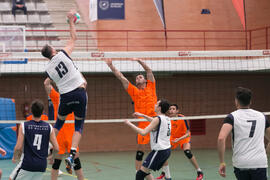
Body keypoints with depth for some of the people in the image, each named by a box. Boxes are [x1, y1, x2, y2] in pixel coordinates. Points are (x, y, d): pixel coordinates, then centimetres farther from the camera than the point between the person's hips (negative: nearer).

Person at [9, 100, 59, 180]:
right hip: (42, 165, 3)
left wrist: (14, 157, 9)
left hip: (27, 164, -3)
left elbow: (18, 147, -11)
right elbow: (56, 148, -2)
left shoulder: (24, 126, -8)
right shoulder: (49, 127, -1)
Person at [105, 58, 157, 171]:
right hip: (143, 123, 0)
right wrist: (111, 65, 6)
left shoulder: (150, 86, 13)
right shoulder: (134, 90, 13)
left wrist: (139, 60, 3)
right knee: (140, 148, 0)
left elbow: (149, 71, 10)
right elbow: (121, 77, 10)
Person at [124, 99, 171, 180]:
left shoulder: (158, 119, -15)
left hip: (159, 151, -9)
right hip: (167, 150, 9)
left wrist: (129, 124, -13)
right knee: (145, 172, 20)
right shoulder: (167, 119, 10)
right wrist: (143, 115, 35)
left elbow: (143, 132, -21)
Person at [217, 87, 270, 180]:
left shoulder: (232, 117, 0)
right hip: (260, 163, 1)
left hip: (240, 164, -1)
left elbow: (221, 138, -15)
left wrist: (222, 162, -10)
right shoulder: (261, 116, 11)